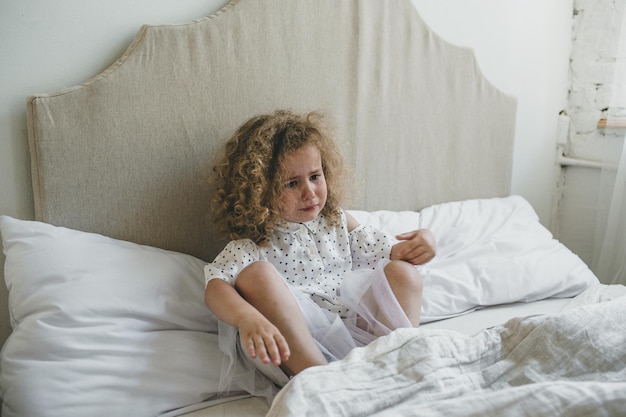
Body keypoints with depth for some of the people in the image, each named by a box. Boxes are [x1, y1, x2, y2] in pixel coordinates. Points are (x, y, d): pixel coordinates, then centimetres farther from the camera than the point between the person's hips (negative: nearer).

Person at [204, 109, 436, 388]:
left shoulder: (337, 222, 16)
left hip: (356, 327, 4)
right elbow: (215, 287, -16)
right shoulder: (256, 242, 0)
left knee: (401, 269, -7)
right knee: (257, 274, -26)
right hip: (296, 343, -4)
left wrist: (415, 247, -8)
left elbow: (385, 249, 17)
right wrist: (247, 318, -38)